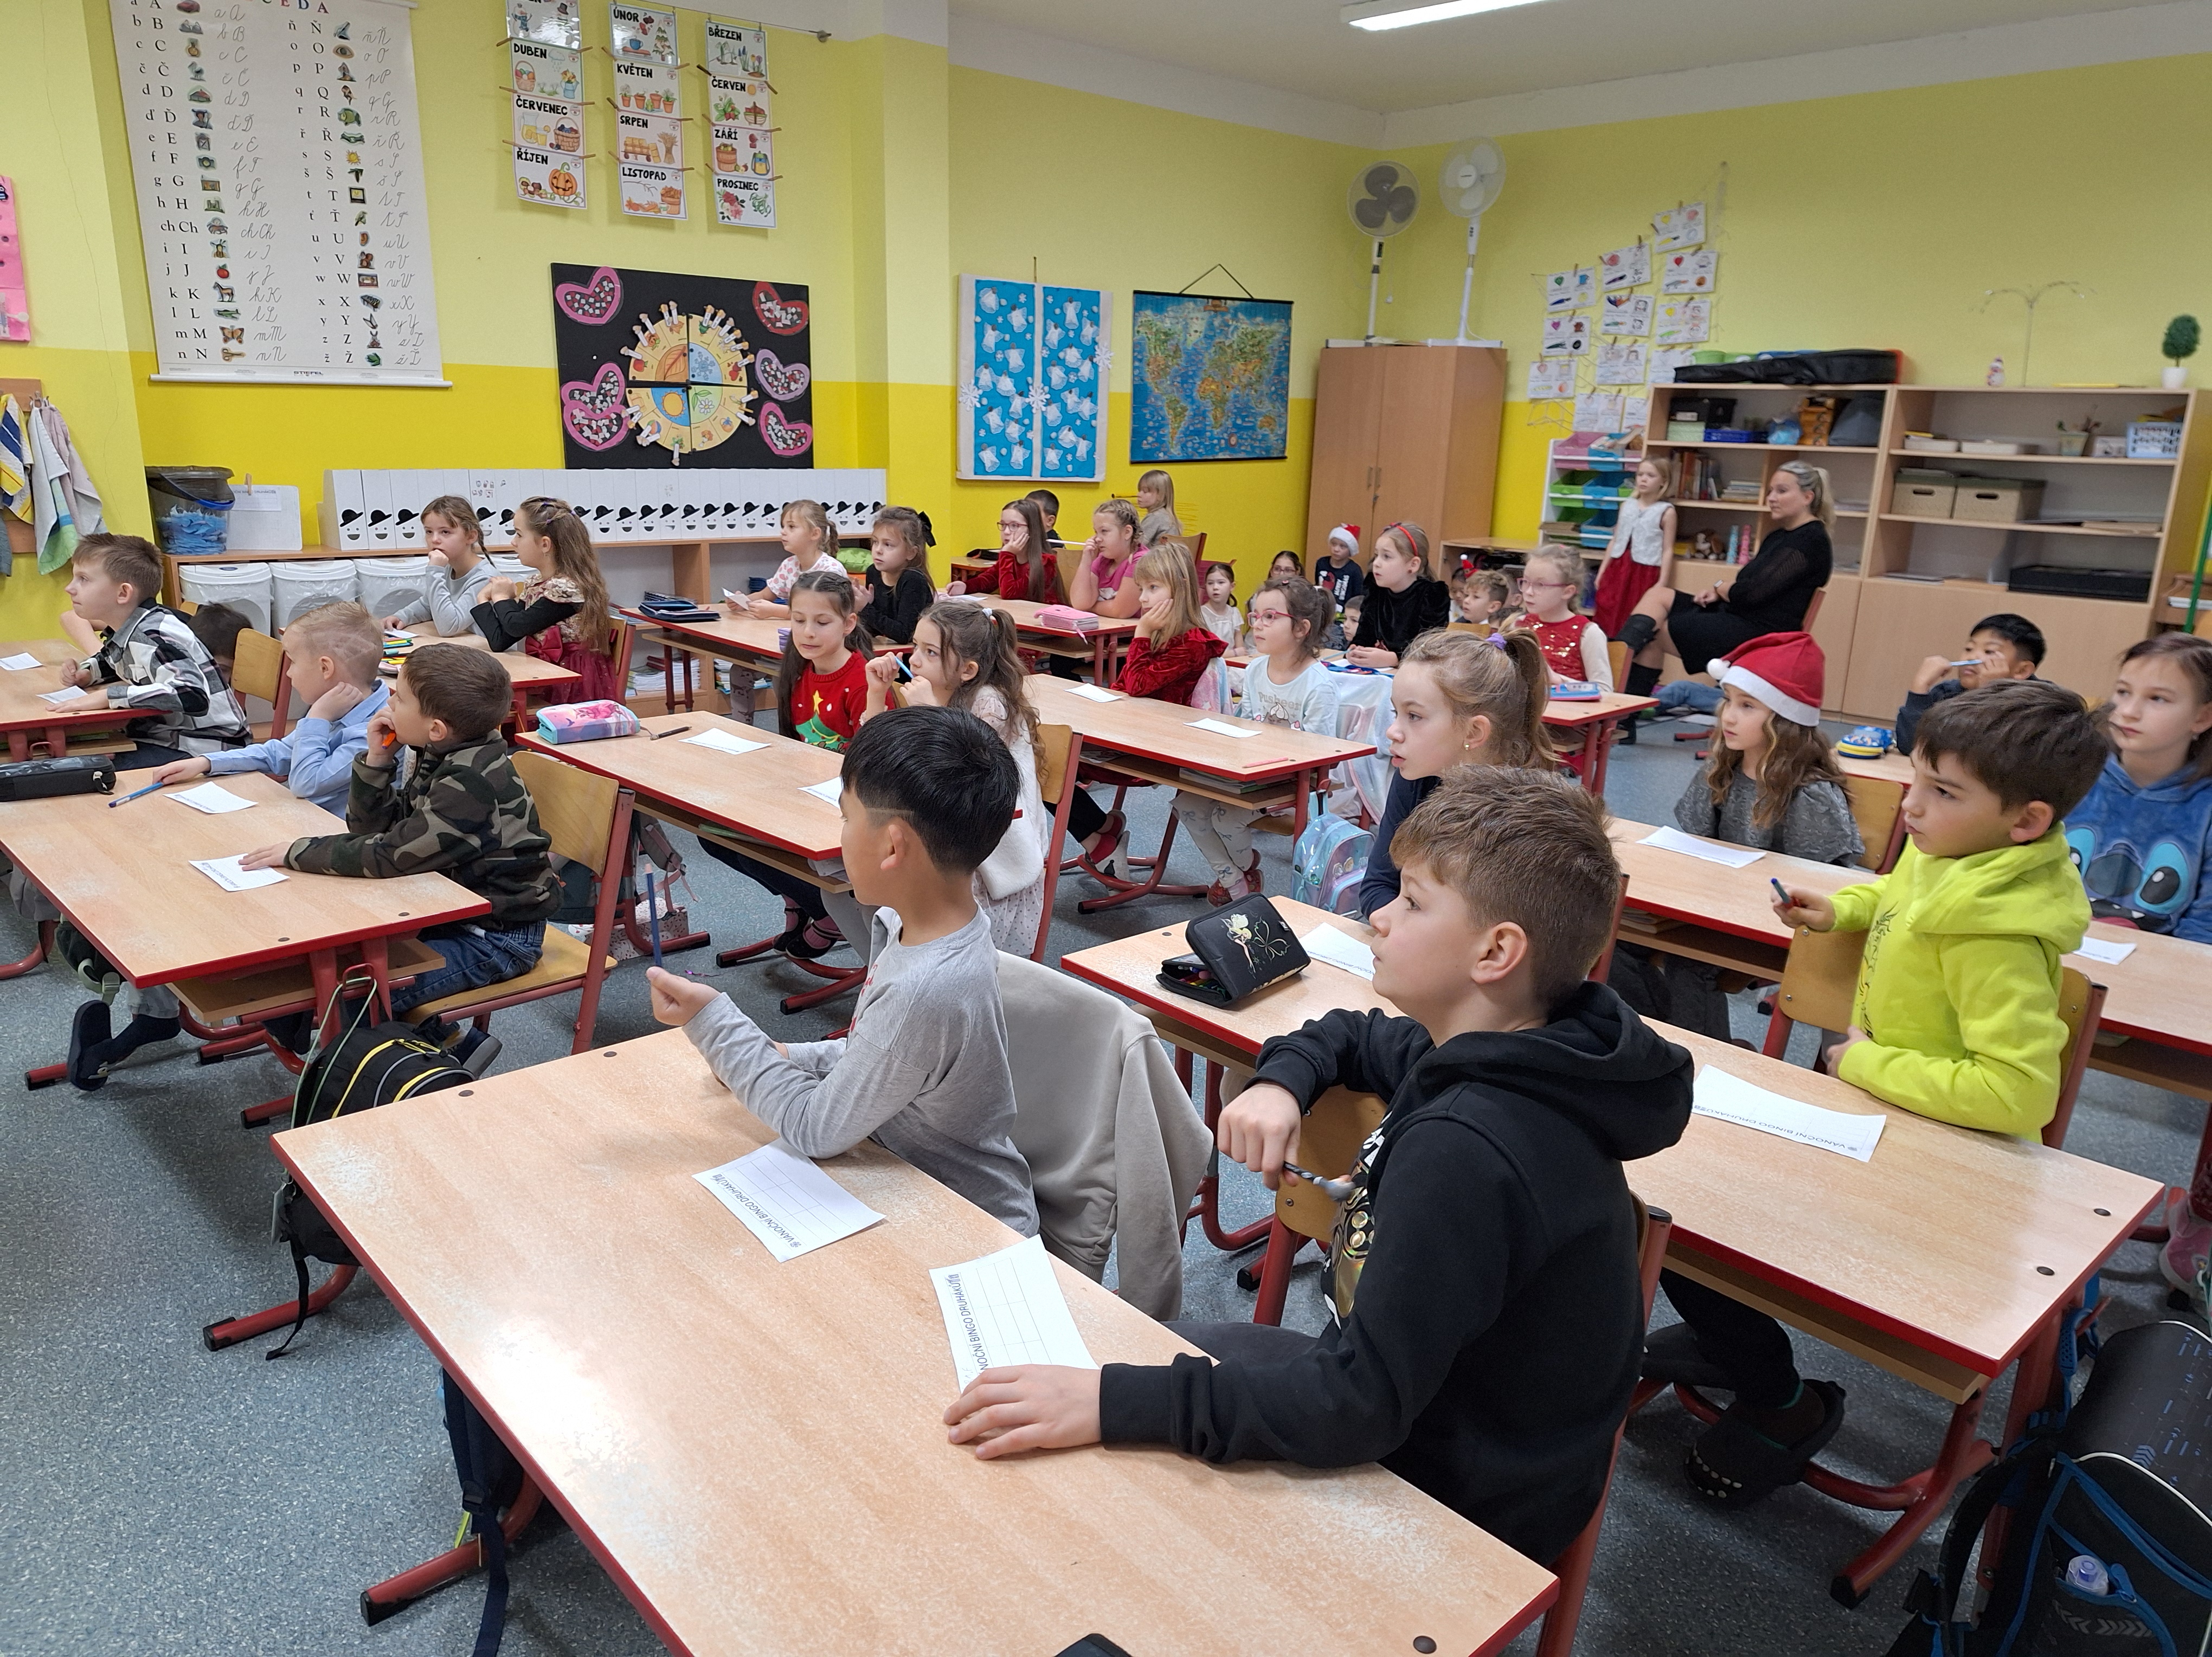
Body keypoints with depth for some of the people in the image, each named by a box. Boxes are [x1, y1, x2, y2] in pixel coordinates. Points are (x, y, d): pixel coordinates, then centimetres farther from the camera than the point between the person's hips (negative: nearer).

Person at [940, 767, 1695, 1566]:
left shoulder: (1464, 1148, -35)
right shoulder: (1512, 1052, -5)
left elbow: (1359, 1405, -34)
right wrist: (1280, 1081, -7)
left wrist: (1109, 1403, -33)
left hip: (1454, 1497, -8)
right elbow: (1350, 1036, 15)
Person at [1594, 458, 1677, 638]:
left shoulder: (1666, 511, -4)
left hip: (1645, 572, -5)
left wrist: (1662, 583, -10)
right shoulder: (1626, 505, 9)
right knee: (1607, 615, 5)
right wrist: (1602, 570, 11)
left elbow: (1668, 550, -5)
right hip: (1618, 567, 5)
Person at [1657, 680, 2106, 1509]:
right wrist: (1837, 911, 3)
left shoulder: (1996, 936, -29)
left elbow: (2020, 1089, -35)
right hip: (1874, 1106, 9)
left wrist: (1868, 1062, -25)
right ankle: (1731, 1335, 31)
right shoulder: (1947, 856, -3)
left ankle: (1784, 1403, 11)